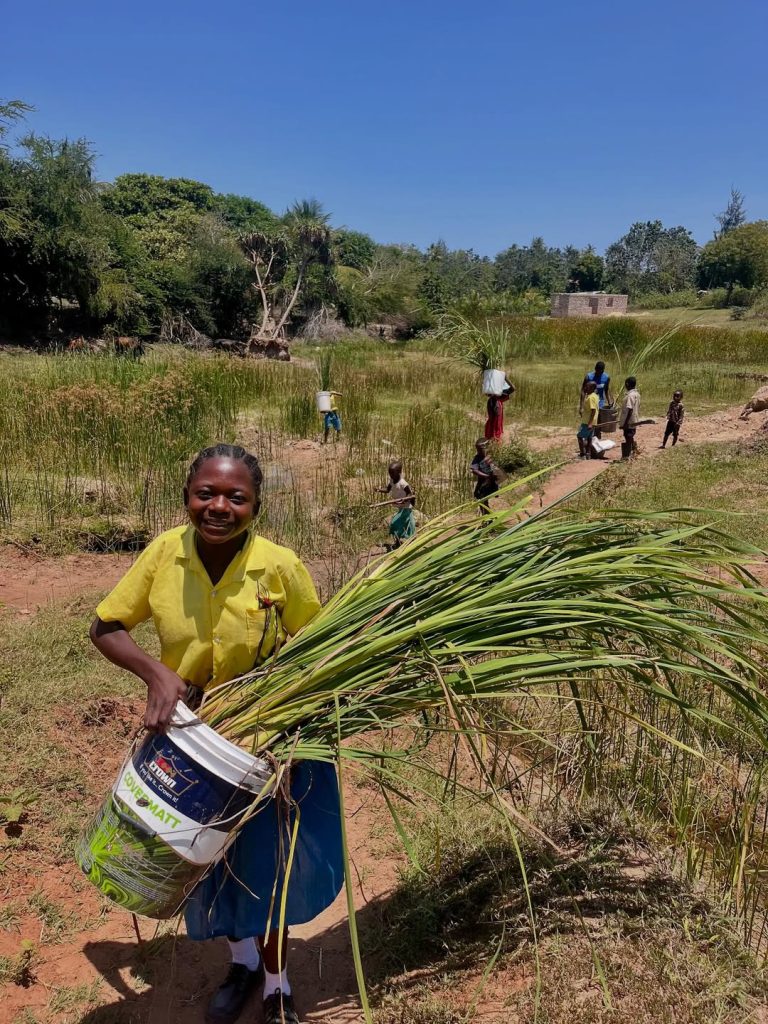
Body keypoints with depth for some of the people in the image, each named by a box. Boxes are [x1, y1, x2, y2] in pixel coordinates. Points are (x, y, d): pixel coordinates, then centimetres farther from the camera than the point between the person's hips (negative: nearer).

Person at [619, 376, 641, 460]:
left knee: (628, 439, -2)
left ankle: (626, 457, 3)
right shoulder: (636, 393, 8)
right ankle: (632, 453, 29)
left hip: (629, 422, -9)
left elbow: (630, 410, -24)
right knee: (630, 438, 19)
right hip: (634, 421, 9)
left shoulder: (630, 395, -21)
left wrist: (625, 423, -22)